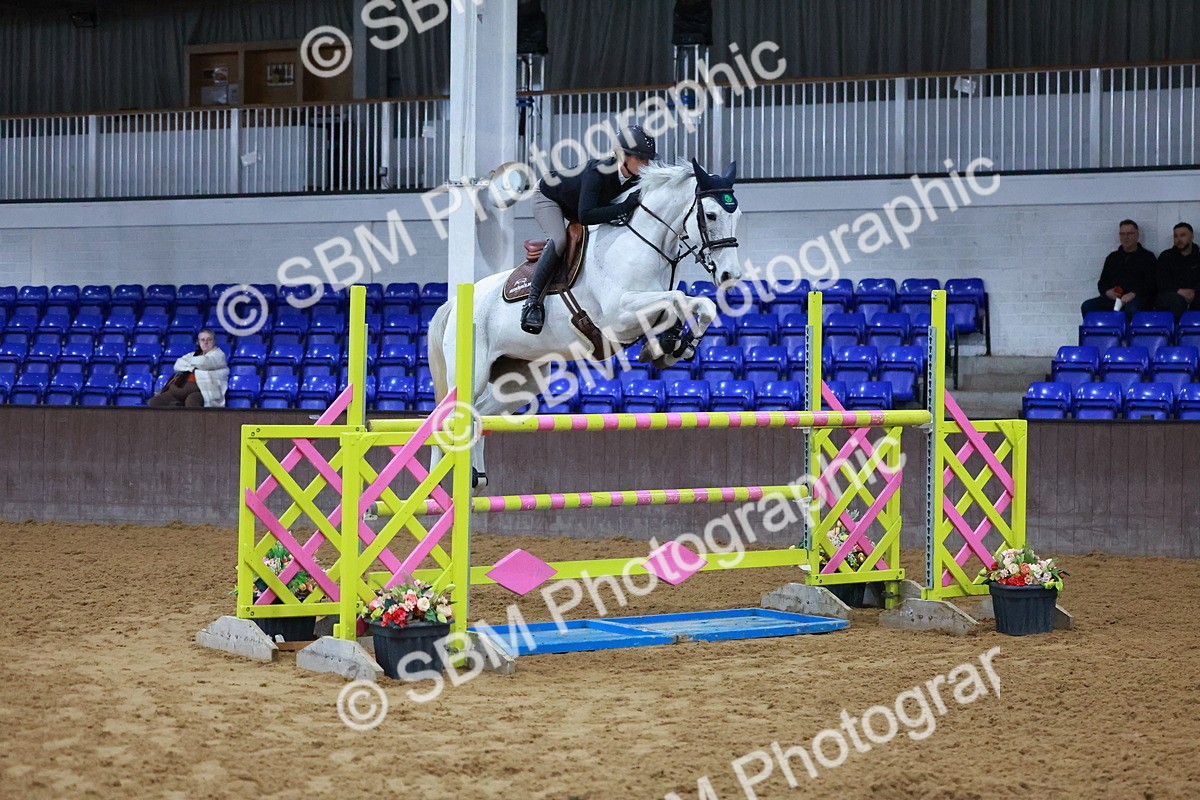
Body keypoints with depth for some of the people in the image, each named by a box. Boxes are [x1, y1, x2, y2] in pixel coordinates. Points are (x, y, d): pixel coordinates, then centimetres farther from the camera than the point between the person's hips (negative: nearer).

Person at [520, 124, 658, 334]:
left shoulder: (636, 180, -22)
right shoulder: (598, 171, -42)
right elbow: (585, 216, -48)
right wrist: (624, 207, -50)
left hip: (575, 206, 8)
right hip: (548, 197, -8)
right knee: (559, 240, -31)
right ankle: (533, 302, -28)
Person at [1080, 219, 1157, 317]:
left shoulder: (1147, 257, 12)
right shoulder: (1112, 257, 25)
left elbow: (1150, 283, -1)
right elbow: (1102, 282, 25)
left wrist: (1133, 294, -18)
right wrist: (1107, 292, 0)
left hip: (1137, 298, -4)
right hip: (1112, 298, 4)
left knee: (1132, 309, -41)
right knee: (1087, 306, -23)